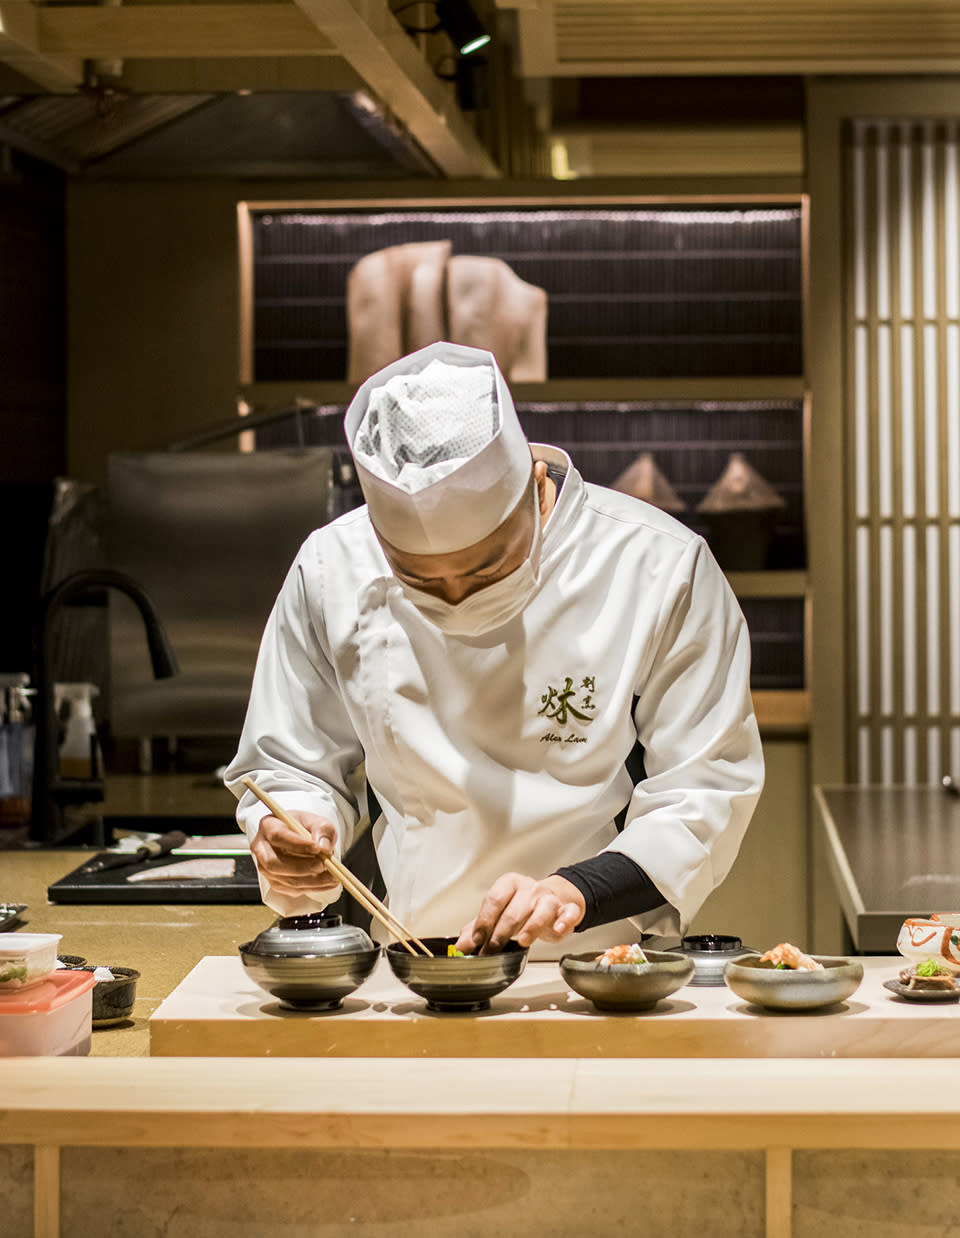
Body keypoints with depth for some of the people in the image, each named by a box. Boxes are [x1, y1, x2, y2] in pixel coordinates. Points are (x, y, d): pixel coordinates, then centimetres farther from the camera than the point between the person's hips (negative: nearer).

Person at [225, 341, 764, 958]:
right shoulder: (332, 571, -4)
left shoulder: (660, 566, -11)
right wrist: (295, 842, -14)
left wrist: (575, 891, -24)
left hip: (610, 977, -3)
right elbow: (291, 768, 9)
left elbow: (705, 796, -8)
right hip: (410, 973, 3)